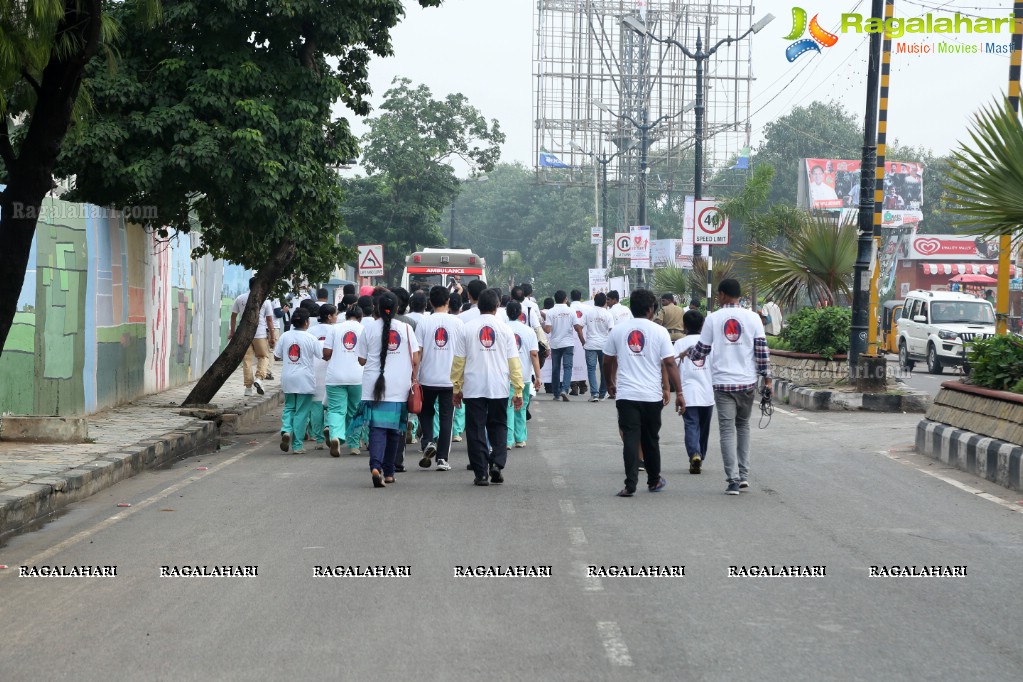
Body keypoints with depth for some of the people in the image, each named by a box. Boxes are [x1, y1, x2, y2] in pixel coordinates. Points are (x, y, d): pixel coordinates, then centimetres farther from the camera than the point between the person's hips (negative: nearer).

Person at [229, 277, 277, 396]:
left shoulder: (240, 299, 4)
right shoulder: (265, 300, -2)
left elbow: (233, 316, 9)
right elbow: (269, 320, -1)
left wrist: (232, 331, 20)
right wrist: (272, 337, 5)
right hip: (260, 334, -2)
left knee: (247, 360, 5)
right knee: (264, 356, 13)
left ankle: (248, 387, 5)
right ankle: (259, 378, -8)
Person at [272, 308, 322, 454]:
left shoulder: (285, 336, 0)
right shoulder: (310, 338, -9)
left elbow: (276, 356, 6)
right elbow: (323, 355, -7)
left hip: (287, 378, 3)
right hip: (305, 379, -3)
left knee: (289, 407, 17)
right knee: (301, 412, 4)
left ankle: (286, 430, -10)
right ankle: (297, 445, 5)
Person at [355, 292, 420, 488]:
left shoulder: (370, 327, 0)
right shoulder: (406, 328, 2)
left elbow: (362, 360, 5)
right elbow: (415, 360, 0)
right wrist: (413, 380, 12)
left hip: (374, 386, -1)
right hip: (400, 388, 1)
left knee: (377, 428, -3)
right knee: (394, 429, 14)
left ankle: (376, 466, -25)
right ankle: (388, 472, 21)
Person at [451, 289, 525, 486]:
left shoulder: (467, 329, 0)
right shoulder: (505, 329, 0)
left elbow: (458, 361, 3)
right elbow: (513, 362, 1)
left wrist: (457, 388, 12)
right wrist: (518, 390, 6)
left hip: (473, 389, -1)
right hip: (499, 388, 1)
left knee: (476, 430, 4)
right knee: (498, 427, 14)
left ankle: (481, 473, 2)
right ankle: (497, 464, -5)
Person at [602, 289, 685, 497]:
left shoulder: (618, 330, 4)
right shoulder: (659, 332, -3)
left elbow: (608, 361, 12)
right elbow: (670, 364, -6)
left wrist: (610, 383, 29)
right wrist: (679, 392, -2)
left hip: (626, 394, 0)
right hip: (652, 396, 0)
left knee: (630, 439, -3)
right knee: (651, 439, 14)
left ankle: (630, 485, -12)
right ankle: (654, 481, 29)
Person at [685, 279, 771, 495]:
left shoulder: (713, 318, 0)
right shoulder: (752, 317, 2)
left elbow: (702, 349, 5)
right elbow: (762, 348, -2)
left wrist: (689, 354, 27)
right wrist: (766, 377, 3)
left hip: (723, 383, -2)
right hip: (747, 382, 2)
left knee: (727, 429, -1)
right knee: (743, 426, 18)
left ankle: (733, 480, -9)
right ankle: (743, 475, 15)